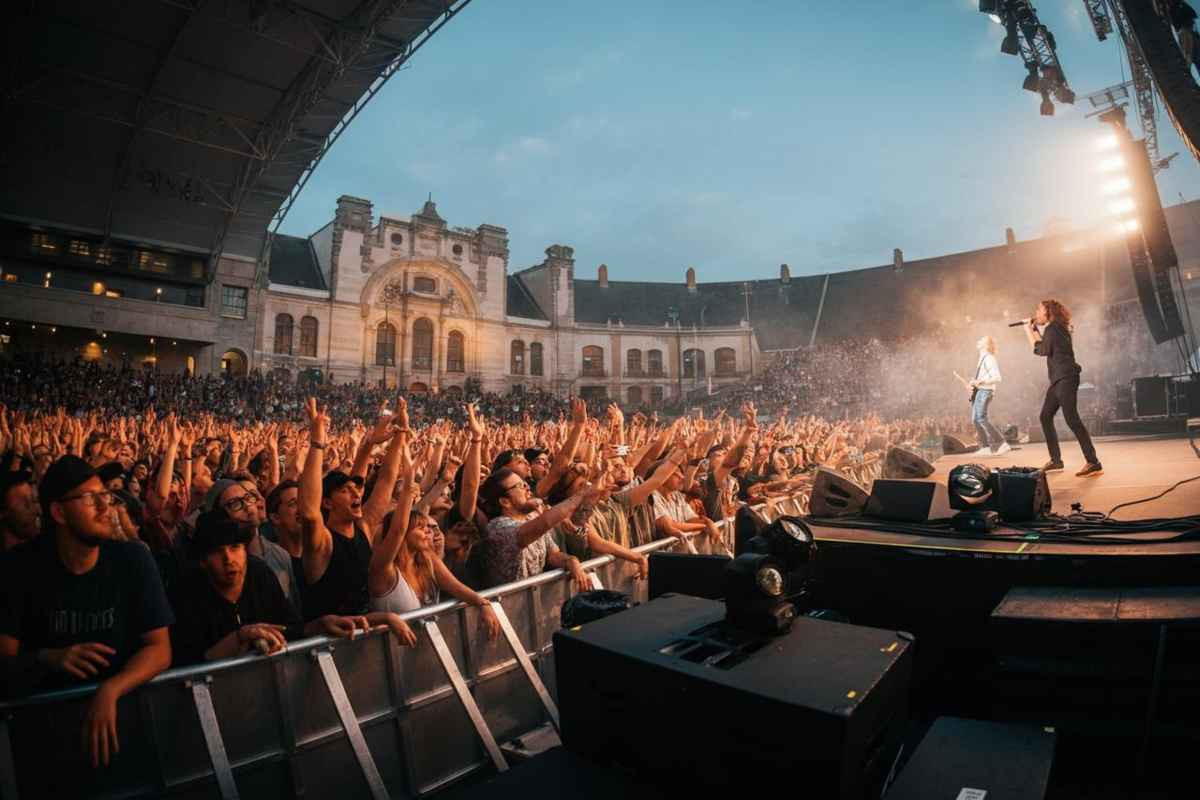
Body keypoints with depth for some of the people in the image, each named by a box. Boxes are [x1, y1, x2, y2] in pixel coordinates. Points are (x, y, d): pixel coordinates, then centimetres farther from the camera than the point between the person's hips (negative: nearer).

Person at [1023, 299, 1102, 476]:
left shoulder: (1053, 328, -10)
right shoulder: (1054, 328, 18)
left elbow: (1042, 350, -14)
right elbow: (1044, 347, 22)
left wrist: (1029, 330, -6)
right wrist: (1034, 329, 17)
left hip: (1065, 378, -10)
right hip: (1058, 379, 10)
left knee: (1072, 419, -14)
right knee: (1045, 417, 13)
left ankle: (1093, 463, -14)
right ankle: (1056, 460, 17)